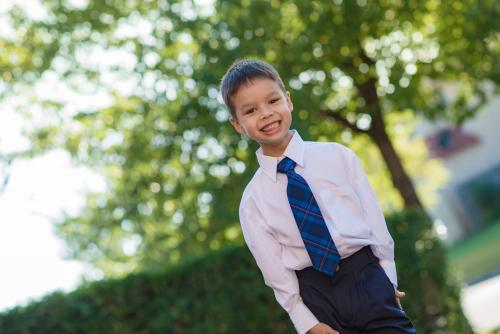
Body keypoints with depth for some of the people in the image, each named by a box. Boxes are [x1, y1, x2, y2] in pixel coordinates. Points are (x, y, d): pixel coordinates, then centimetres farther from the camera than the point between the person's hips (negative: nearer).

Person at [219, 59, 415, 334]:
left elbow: (373, 217, 1)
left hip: (367, 279, 0)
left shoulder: (338, 156, -1)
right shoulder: (252, 201, -1)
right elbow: (277, 274, -1)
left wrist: (388, 280, 1)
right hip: (315, 295, 0)